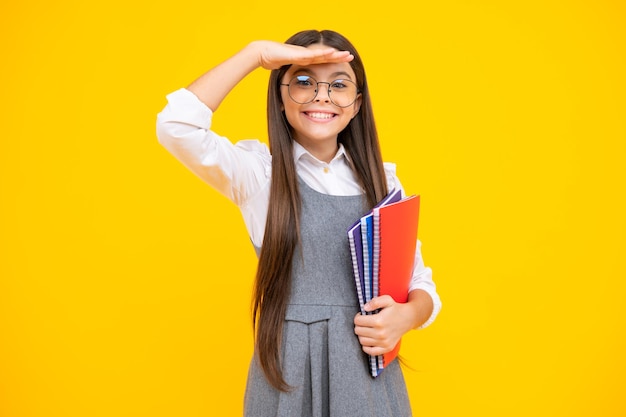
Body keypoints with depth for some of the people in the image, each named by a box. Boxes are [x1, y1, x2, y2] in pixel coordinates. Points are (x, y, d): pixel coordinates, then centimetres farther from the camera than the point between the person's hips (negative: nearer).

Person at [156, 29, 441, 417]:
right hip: (288, 373, -2)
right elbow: (177, 126, -21)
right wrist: (257, 53, -16)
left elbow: (421, 283, 8)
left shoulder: (383, 181, 5)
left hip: (370, 374, 3)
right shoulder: (260, 173, -3)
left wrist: (406, 315, -15)